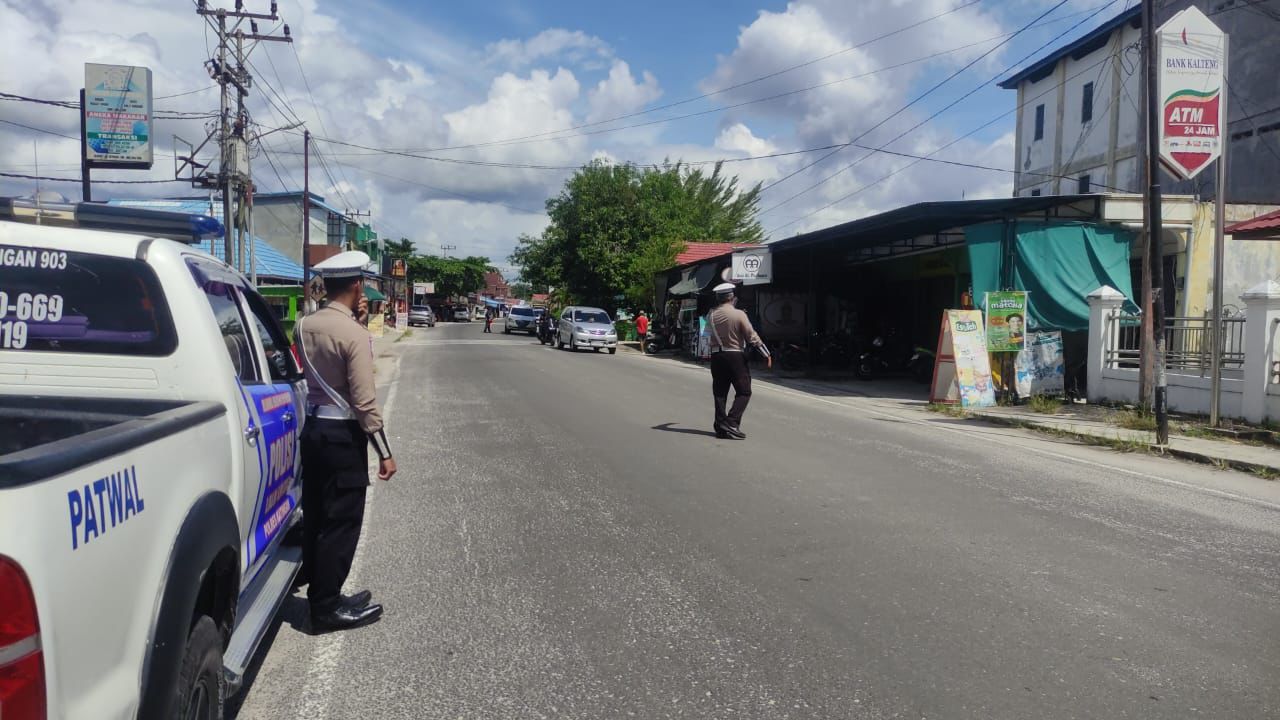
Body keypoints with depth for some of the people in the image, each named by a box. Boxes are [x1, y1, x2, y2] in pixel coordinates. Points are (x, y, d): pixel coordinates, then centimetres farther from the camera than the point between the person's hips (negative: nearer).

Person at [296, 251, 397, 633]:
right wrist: (384, 452, -14)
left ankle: (319, 589, 31)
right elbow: (364, 401, -21)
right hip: (343, 434, -8)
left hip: (313, 427, 8)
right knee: (341, 521, 2)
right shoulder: (355, 334, -20)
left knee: (315, 514, 17)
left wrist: (352, 318, 14)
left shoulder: (305, 325, 3)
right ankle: (327, 605, 10)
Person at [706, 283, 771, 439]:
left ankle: (720, 427, 9)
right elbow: (752, 337, -11)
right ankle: (732, 423, -10)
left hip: (716, 356, 5)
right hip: (735, 356, -4)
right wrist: (766, 354, -4)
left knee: (719, 393, 10)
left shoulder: (711, 315, 0)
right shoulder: (739, 314, -11)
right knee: (744, 392, 3)